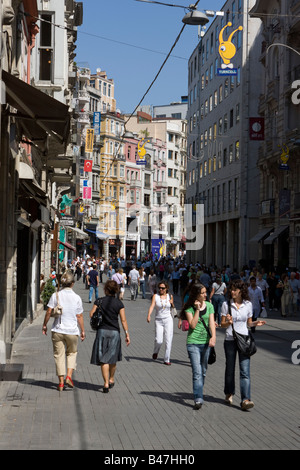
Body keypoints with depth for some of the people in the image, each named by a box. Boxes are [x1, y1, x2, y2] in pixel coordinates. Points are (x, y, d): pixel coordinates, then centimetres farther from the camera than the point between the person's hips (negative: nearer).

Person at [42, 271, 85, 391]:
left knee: (59, 355, 7)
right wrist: (82, 331, 8)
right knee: (72, 353, 19)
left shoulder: (55, 295, -5)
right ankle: (69, 376, 4)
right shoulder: (77, 298, -5)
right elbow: (79, 316, -2)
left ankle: (61, 382, 6)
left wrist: (44, 325, 9)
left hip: (57, 330, 0)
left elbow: (49, 312, -5)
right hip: (72, 331, 0)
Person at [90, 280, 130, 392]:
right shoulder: (119, 303, -1)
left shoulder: (99, 301, -2)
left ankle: (106, 384, -7)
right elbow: (123, 320, -6)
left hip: (102, 331, -1)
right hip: (115, 332, 1)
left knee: (103, 359, 0)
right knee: (113, 358, 19)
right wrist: (127, 334, -3)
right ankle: (111, 379, 34)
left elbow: (91, 314, -6)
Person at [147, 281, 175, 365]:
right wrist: (149, 315, -29)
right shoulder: (155, 296, 0)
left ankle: (167, 359, 4)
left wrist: (172, 303, -3)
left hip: (168, 320, 1)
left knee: (168, 340, -5)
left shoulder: (170, 296, 6)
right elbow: (152, 306, -13)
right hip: (158, 321, -1)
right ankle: (155, 352, 23)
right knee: (159, 341, -10)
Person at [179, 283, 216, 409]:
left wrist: (213, 337, -18)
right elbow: (193, 325, -12)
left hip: (206, 342, 4)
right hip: (193, 343, -4)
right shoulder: (189, 308, -3)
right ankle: (198, 399, -14)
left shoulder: (209, 306, 6)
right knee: (197, 372, -12)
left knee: (203, 372, 14)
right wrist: (197, 309, -14)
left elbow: (211, 323, -2)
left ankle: (198, 393, 32)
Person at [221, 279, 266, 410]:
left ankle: (245, 400, -13)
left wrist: (255, 323, -8)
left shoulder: (248, 305, 4)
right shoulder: (226, 304, -1)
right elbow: (222, 324, 1)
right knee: (230, 369, 10)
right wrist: (228, 322, -20)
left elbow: (248, 323, 13)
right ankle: (229, 393, 32)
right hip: (230, 340, 0)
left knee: (245, 370, -9)